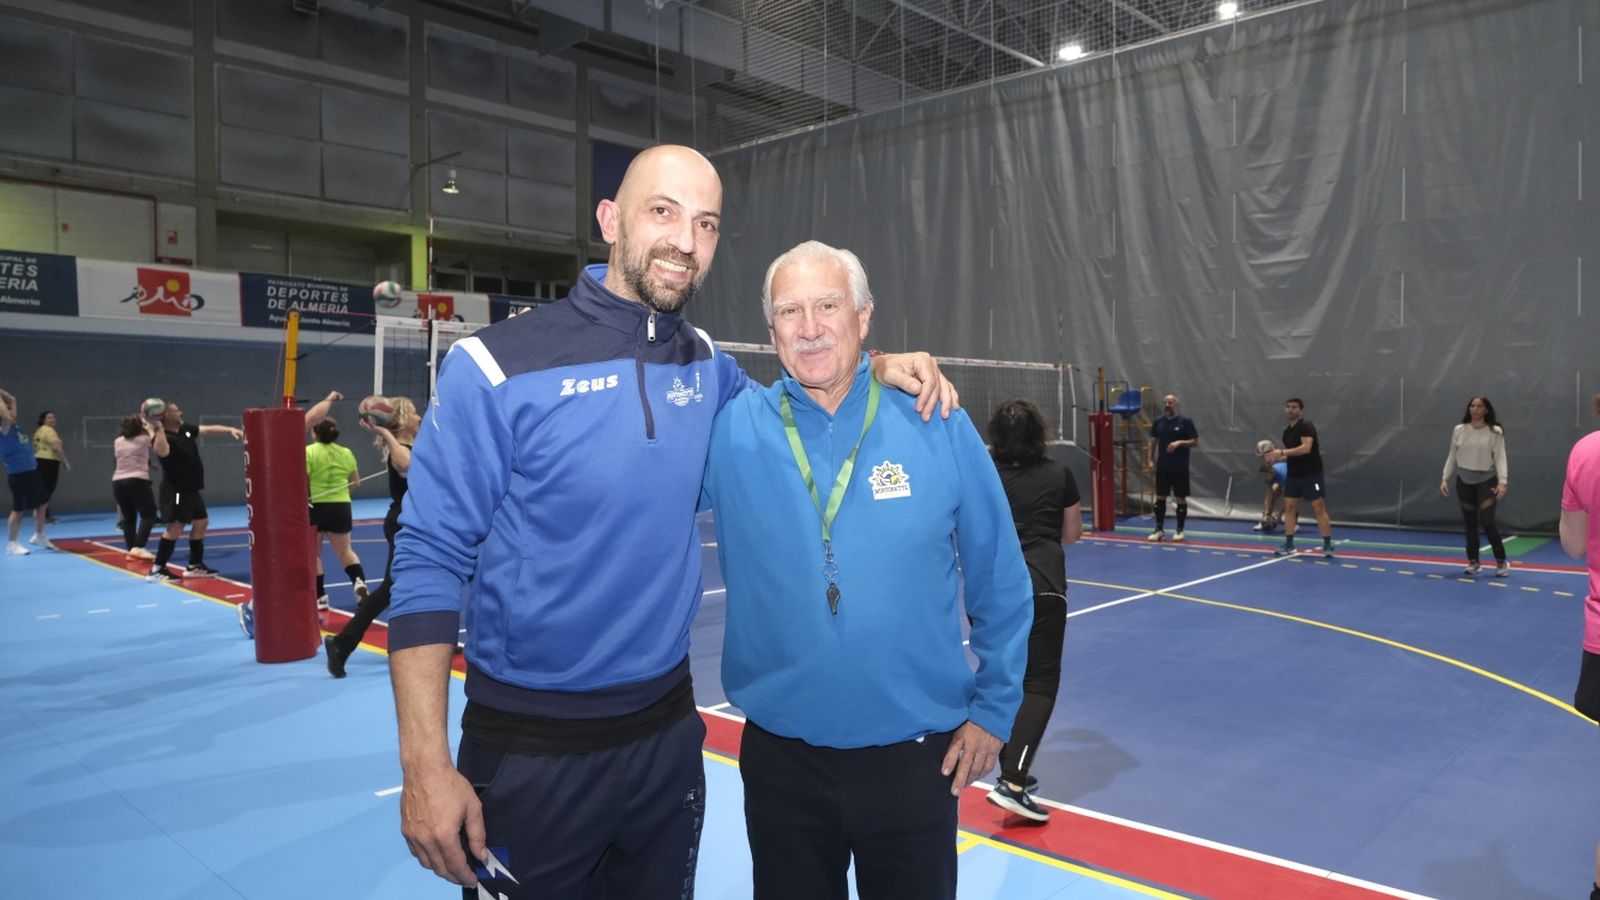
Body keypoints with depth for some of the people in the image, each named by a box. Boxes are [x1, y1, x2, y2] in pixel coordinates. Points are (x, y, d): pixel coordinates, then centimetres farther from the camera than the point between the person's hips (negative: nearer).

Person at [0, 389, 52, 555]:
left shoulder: (14, 425, 8)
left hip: (31, 471, 9)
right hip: (18, 475, -9)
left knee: (42, 504, 16)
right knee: (19, 510, -1)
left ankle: (38, 536, 31)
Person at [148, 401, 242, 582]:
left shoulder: (185, 429, 7)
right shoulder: (164, 436, -19)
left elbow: (208, 429, 17)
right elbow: (162, 451, -41)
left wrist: (230, 430, 9)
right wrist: (157, 428, -39)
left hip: (191, 489, 10)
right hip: (175, 491, -10)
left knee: (201, 522, 15)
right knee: (175, 527, -13)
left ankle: (194, 565, 24)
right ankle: (157, 569, -8)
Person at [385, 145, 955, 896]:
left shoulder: (705, 365, 0)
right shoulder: (496, 366, -14)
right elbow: (429, 561, -12)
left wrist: (877, 369, 1)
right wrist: (425, 763, -17)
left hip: (669, 730, 5)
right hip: (530, 750, -4)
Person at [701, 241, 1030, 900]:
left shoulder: (937, 427, -7)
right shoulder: (730, 429, -7)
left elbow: (999, 584, 2)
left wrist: (993, 707, 5)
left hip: (918, 759, 0)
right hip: (779, 758, 1)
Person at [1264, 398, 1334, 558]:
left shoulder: (1306, 426, -12)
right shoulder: (1287, 431, 14)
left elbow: (1306, 448, -25)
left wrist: (1281, 452, -26)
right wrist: (1276, 456, 3)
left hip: (1311, 474, -8)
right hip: (1293, 475, 8)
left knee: (1319, 508, -5)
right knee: (1289, 507, 4)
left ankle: (1328, 546, 0)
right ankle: (1289, 544, 8)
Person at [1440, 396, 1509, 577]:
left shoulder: (1495, 432, -5)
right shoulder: (1459, 430, 4)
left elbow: (1500, 458, -10)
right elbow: (1452, 456, 7)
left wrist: (1502, 482, -20)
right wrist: (1445, 478, 1)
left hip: (1486, 481, -3)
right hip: (1464, 481, 3)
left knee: (1487, 522, -12)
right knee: (1470, 523, 7)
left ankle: (1501, 562, 4)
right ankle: (1473, 562, 17)